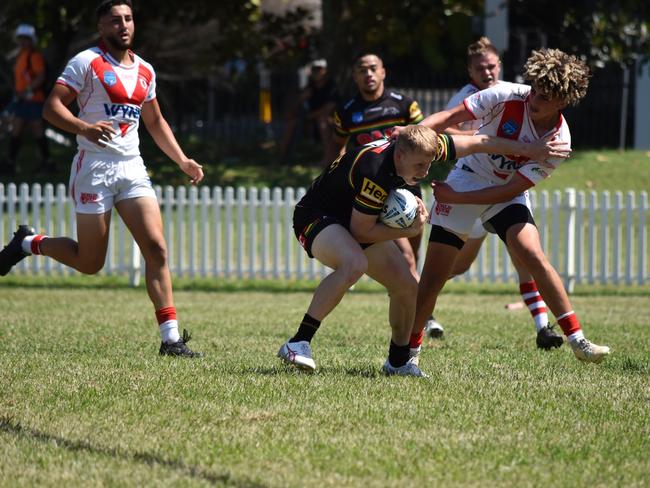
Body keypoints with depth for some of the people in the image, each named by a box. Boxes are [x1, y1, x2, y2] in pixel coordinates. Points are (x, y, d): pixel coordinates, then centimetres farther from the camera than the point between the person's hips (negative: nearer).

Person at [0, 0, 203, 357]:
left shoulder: (144, 70, 15)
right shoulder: (86, 62, -5)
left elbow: (155, 122, 27)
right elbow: (52, 107, -12)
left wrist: (182, 161, 18)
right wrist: (84, 128, -29)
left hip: (132, 167, 5)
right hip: (94, 167, -5)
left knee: (156, 248, -10)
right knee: (90, 263, -1)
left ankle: (170, 337, -10)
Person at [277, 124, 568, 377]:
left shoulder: (417, 148, -13)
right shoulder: (376, 173, -36)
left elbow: (476, 142, -2)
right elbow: (360, 231, -25)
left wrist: (530, 150, -1)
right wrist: (408, 231, -21)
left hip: (352, 220, 9)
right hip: (317, 216, -9)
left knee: (407, 287, 1)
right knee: (354, 264, -39)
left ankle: (398, 362, 20)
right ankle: (298, 344, -37)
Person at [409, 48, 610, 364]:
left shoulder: (558, 141, -20)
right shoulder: (507, 96, -21)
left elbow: (511, 189, -19)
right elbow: (450, 117, -17)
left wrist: (456, 197, -25)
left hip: (506, 194, 0)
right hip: (466, 177, 0)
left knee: (533, 256, -25)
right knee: (431, 281, -5)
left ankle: (577, 340, -18)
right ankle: (409, 350, 14)